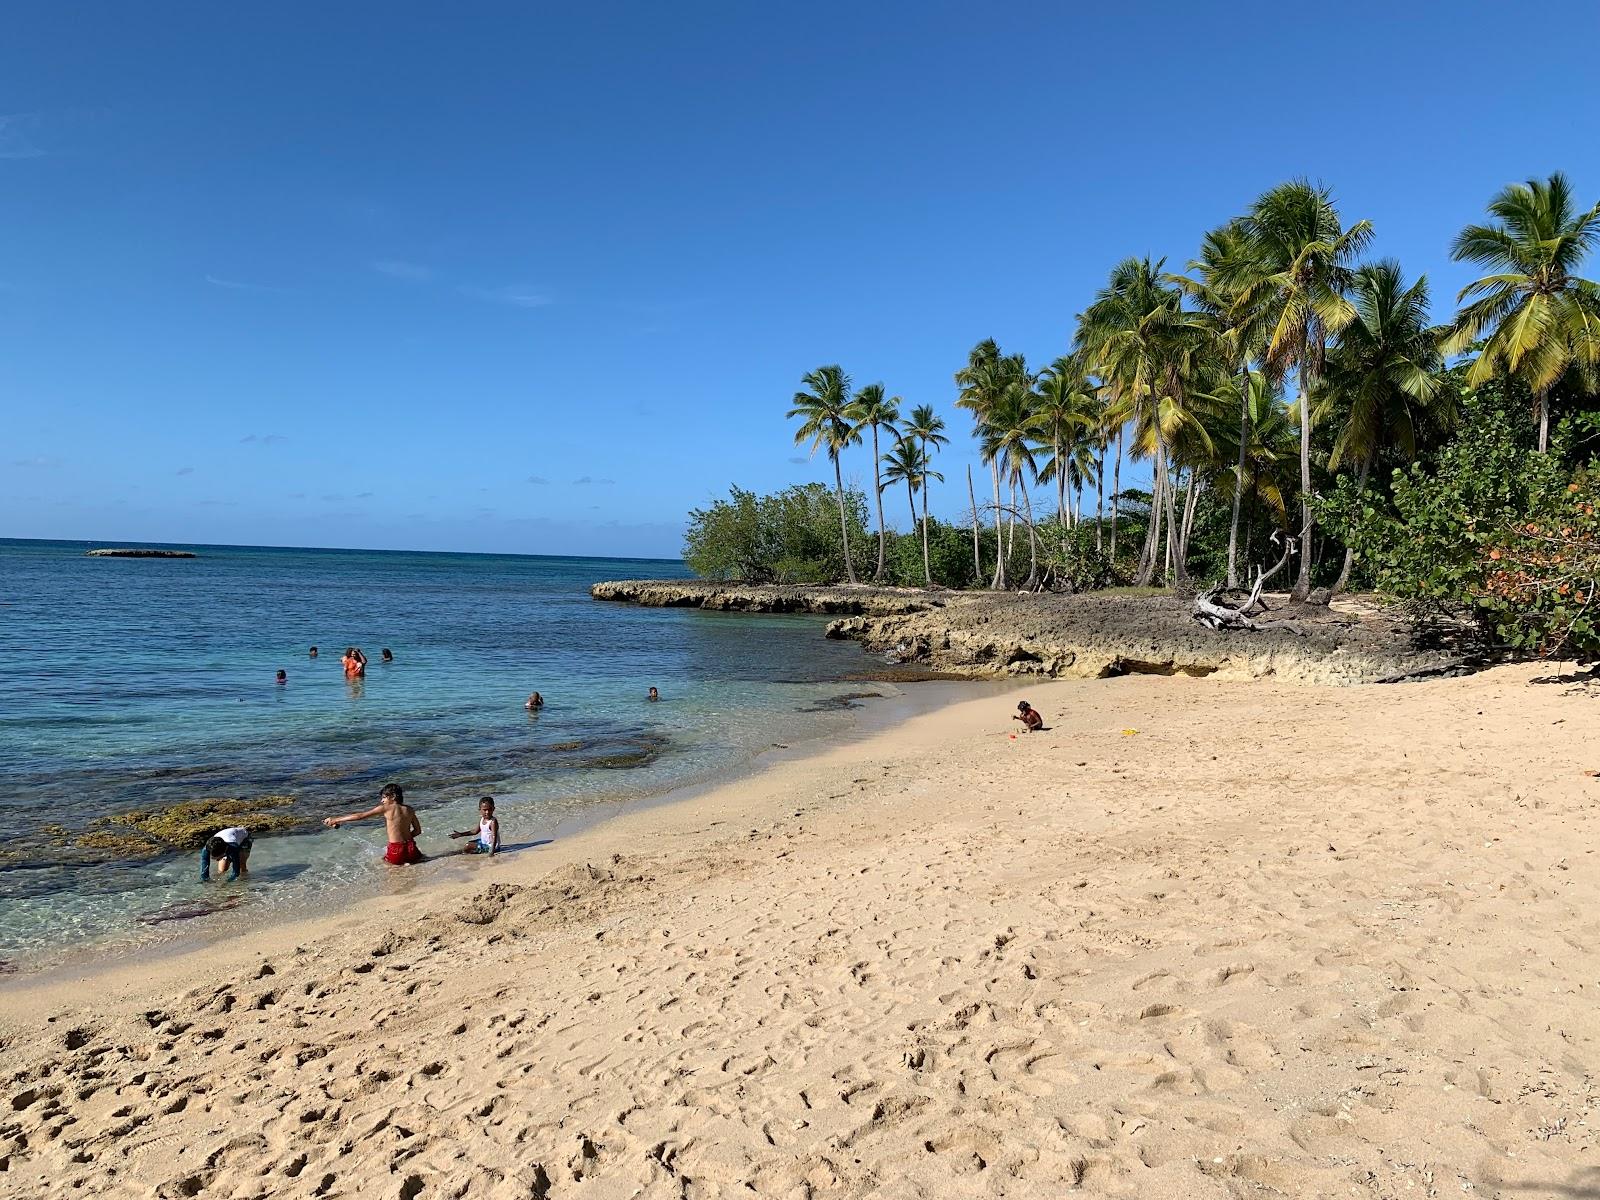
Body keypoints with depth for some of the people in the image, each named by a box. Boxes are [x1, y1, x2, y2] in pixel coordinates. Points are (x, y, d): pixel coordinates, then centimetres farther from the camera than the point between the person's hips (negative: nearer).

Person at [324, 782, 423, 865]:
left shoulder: (385, 808, -6)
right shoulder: (409, 809, 6)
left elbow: (360, 816, -2)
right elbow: (418, 830, 11)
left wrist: (335, 820, 5)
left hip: (396, 852, -3)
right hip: (410, 850, 3)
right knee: (420, 856, 38)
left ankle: (401, 864, 3)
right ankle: (410, 861, 4)